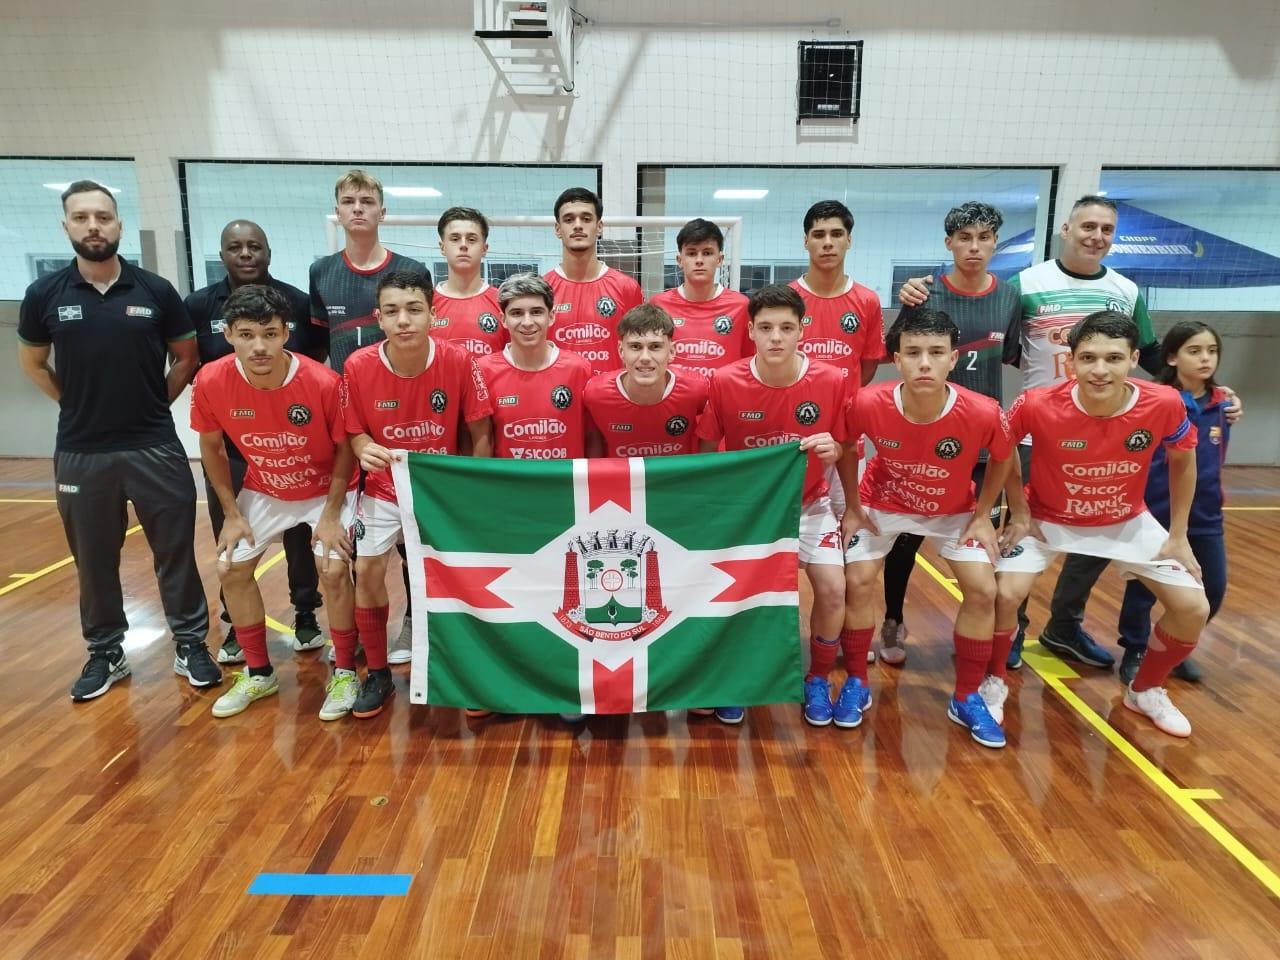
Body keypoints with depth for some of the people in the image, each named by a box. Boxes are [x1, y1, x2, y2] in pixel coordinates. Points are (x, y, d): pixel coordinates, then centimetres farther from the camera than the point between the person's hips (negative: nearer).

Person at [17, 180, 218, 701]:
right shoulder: (45, 294, -1)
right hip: (81, 452, 1)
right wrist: (79, 405, 5)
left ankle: (191, 645, 20)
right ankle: (105, 653, 29)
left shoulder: (156, 290, -3)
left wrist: (155, 403, 3)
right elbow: (32, 363, 13)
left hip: (155, 447, -1)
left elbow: (187, 357, 8)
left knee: (176, 551, 5)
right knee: (94, 560, 12)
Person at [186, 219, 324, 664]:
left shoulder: (297, 302, -3)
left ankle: (306, 614, 27)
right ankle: (237, 624, 27)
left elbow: (317, 363, 5)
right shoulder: (198, 306, -2)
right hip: (227, 443, 1)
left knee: (299, 530, 10)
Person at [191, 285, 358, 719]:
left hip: (326, 489, -4)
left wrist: (331, 515, -16)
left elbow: (345, 448, -14)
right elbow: (211, 448, -3)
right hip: (263, 491, 4)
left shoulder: (324, 382, -30)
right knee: (231, 568, 2)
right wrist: (232, 513, -3)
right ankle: (259, 673, 21)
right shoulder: (211, 381, -22)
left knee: (333, 569, -17)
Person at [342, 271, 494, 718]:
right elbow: (355, 430, -4)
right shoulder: (359, 366, -18)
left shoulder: (458, 361, -21)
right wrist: (365, 449, -27)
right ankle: (377, 673, 19)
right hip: (384, 487, 1)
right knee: (367, 570, -2)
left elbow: (480, 433, -11)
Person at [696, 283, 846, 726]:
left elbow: (837, 449, -2)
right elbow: (707, 450, -6)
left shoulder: (830, 380, -16)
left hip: (807, 502, 1)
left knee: (832, 590, -13)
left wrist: (831, 452, -25)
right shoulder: (725, 381, -18)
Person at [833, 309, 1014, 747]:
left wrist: (983, 515, -6)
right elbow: (847, 447, -8)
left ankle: (967, 699, 13)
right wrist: (852, 506, -5)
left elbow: (1001, 459, -7)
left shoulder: (983, 413, -32)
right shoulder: (868, 404, -32)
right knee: (858, 583, -8)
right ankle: (857, 684, 15)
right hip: (881, 504, 0)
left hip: (954, 510, 1)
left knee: (982, 591, -7)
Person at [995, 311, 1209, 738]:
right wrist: (1018, 512, -10)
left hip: (1128, 522, 3)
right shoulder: (1037, 406, -30)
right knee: (1005, 593, -21)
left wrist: (1178, 535, 0)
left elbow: (1183, 462, -2)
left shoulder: (1163, 404, -23)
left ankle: (1145, 690, 26)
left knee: (1193, 608, -1)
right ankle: (994, 682, 7)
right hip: (1047, 519, -2)